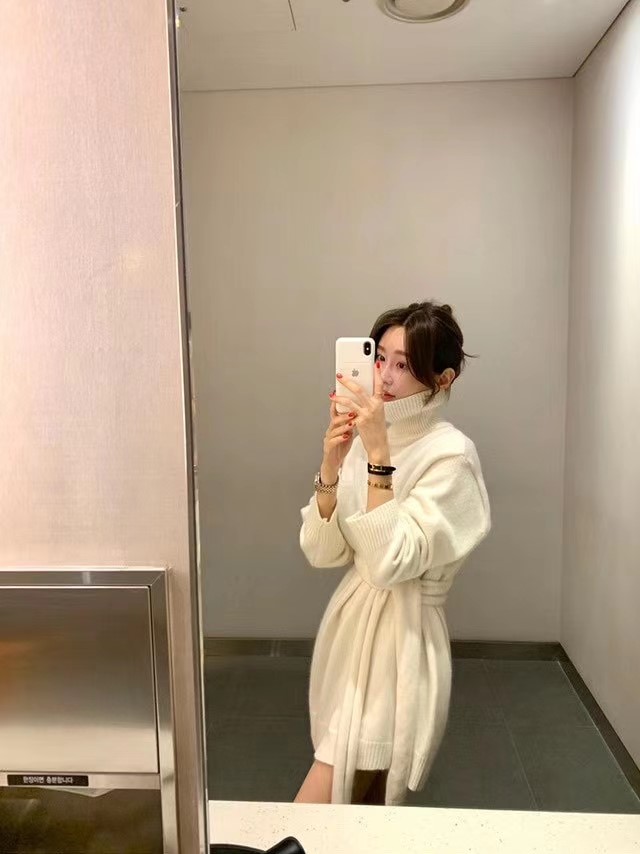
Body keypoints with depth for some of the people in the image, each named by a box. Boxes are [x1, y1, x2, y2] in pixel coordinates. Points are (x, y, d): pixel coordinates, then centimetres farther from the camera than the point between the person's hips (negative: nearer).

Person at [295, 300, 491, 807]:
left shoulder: (450, 455, -17)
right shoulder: (368, 439, 1)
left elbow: (391, 562, -26)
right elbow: (322, 552, -3)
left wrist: (378, 455, -27)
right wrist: (331, 465, -16)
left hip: (397, 647, -6)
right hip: (352, 629, 7)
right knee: (362, 802, 22)